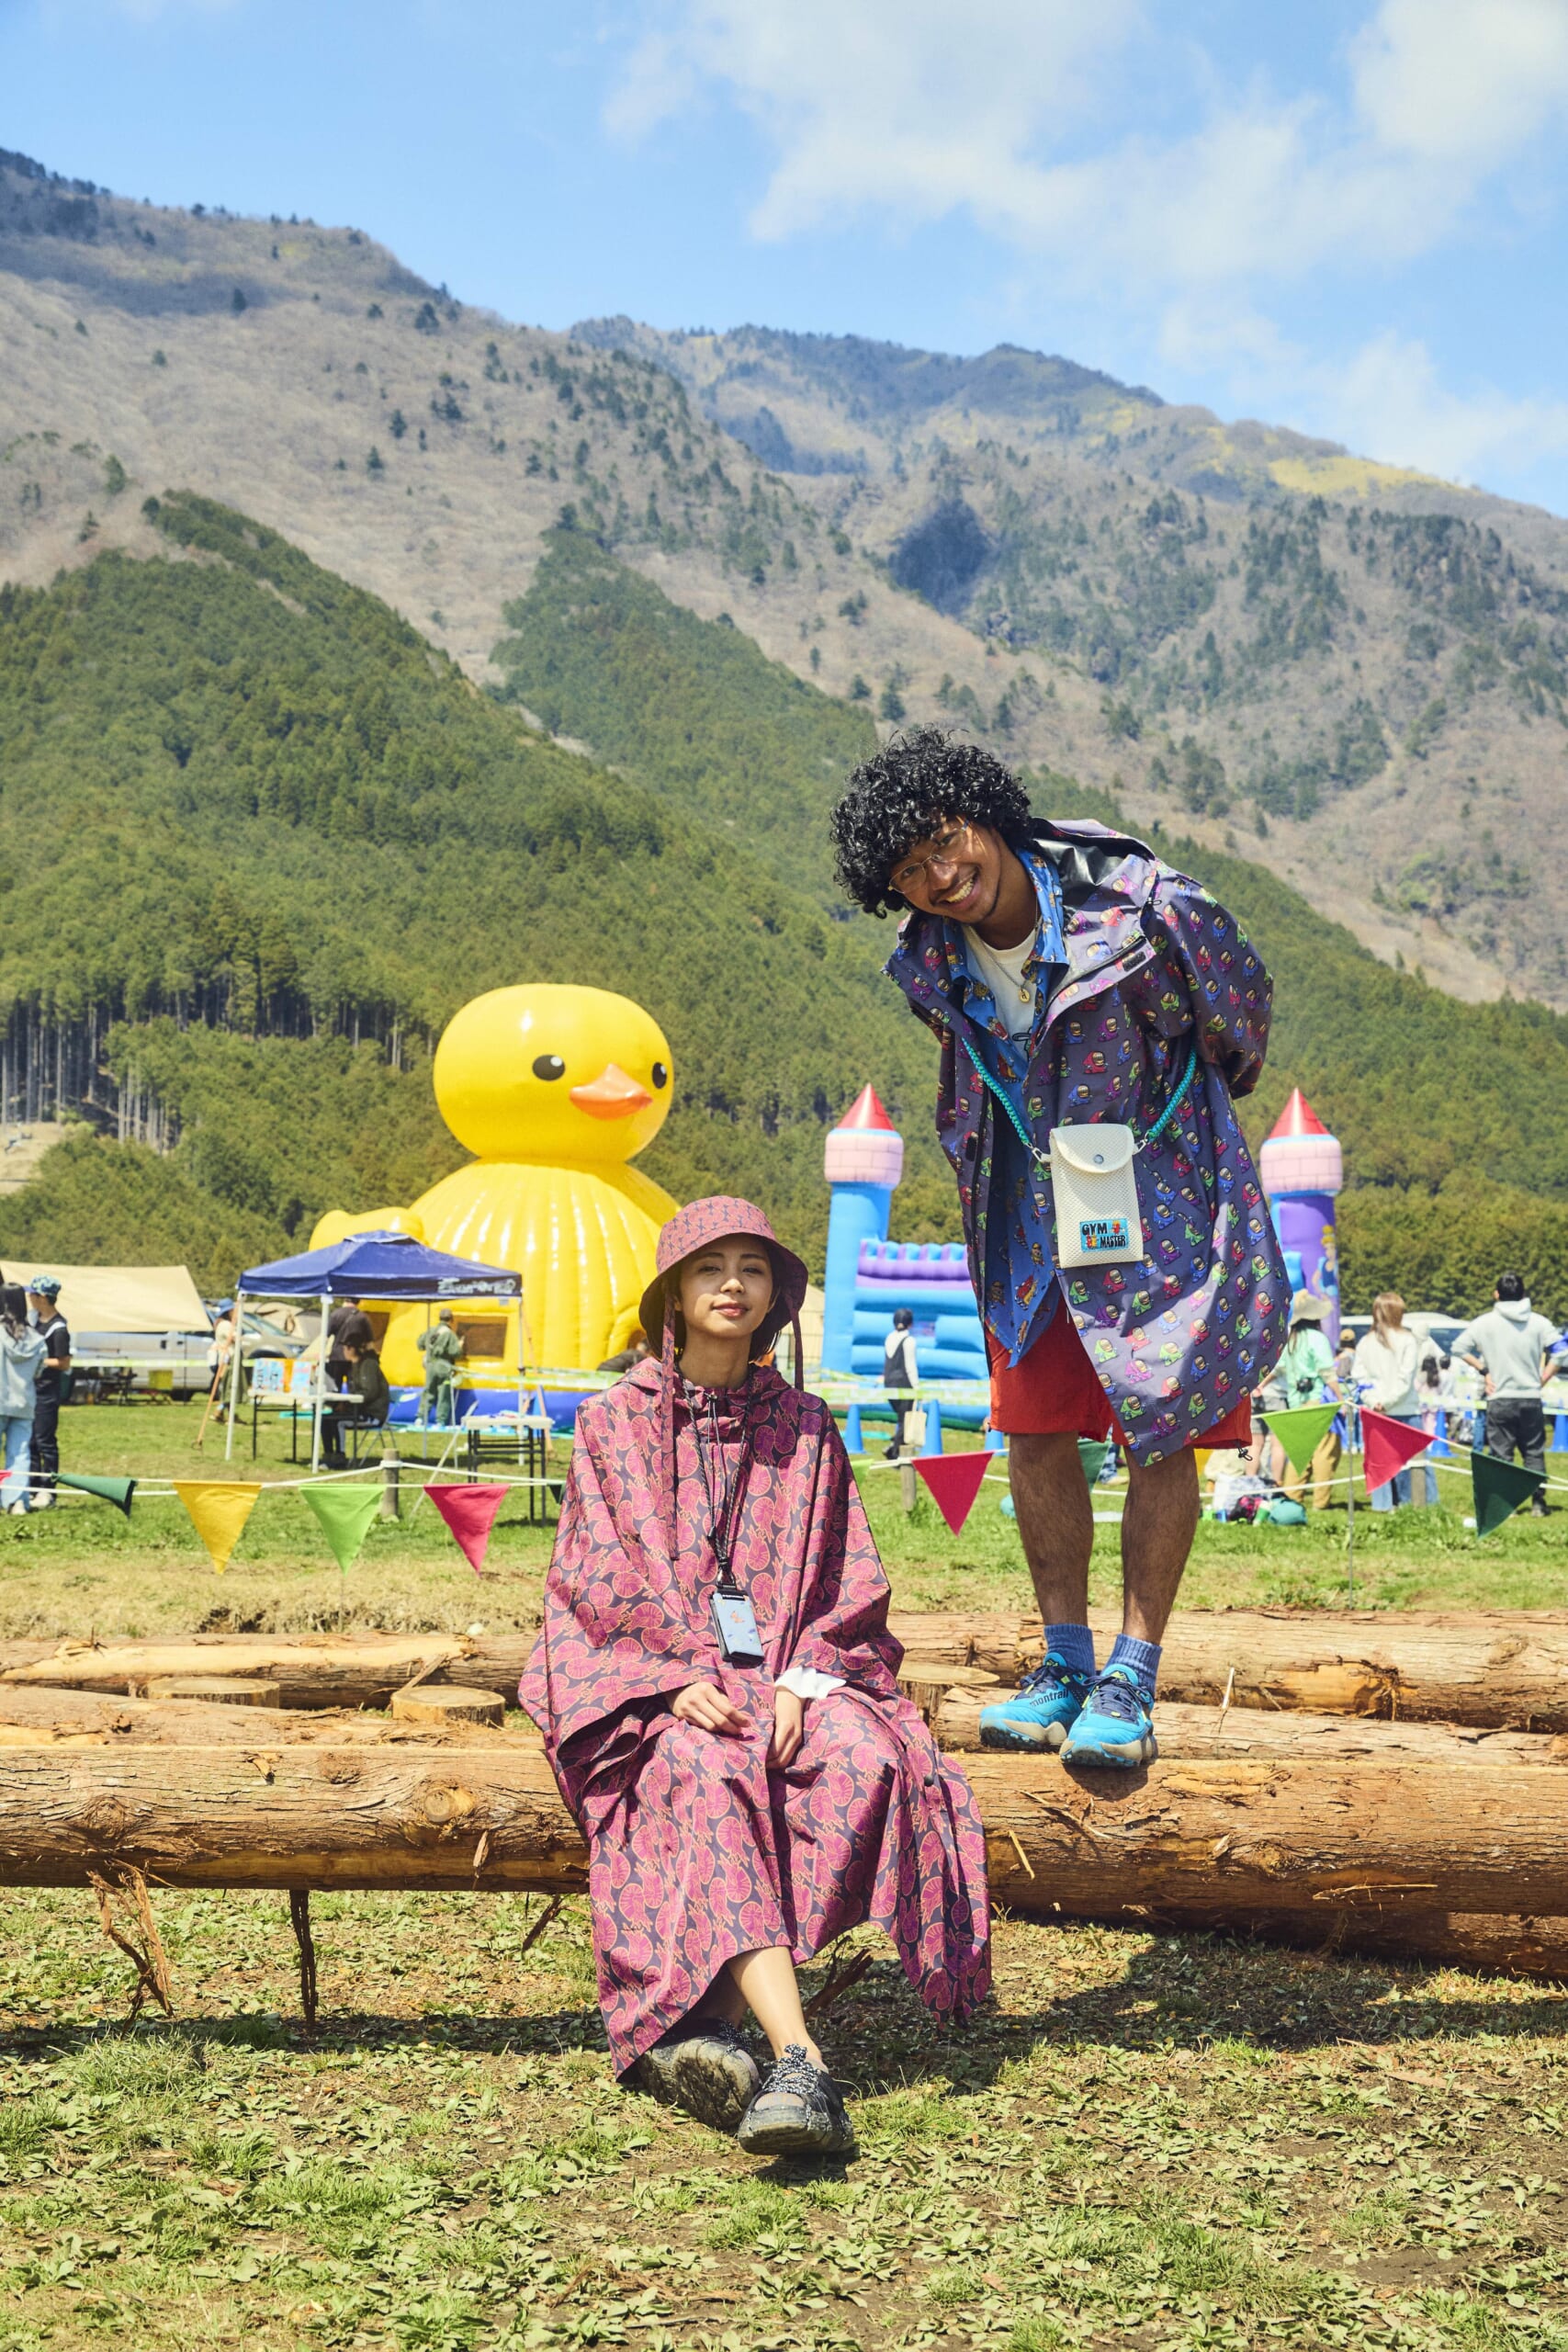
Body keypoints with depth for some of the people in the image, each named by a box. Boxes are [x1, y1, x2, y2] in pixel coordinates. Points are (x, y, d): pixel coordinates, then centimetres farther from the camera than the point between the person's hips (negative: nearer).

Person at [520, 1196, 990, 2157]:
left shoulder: (804, 1427, 14)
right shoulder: (615, 1422, 9)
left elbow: (846, 1577, 9)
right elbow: (600, 1582, 1)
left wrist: (798, 1679, -10)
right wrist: (678, 1682, -15)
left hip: (789, 1672, 2)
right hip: (653, 1678, -2)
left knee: (868, 1757, -31)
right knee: (709, 1777, -35)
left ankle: (705, 2023, -30)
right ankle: (800, 2061, -46)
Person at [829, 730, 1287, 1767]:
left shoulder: (1138, 906, -21)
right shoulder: (931, 963, -6)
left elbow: (1238, 1001, -2)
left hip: (1159, 1200, -4)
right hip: (1033, 1210, 5)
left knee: (1160, 1433, -4)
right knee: (1035, 1433, 4)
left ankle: (1132, 1681, 3)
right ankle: (1067, 1665, 17)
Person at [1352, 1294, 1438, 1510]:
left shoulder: (1365, 1343, 7)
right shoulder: (1407, 1340, -5)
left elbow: (1358, 1377, 0)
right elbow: (1405, 1379, -12)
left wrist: (1372, 1400, -8)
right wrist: (1387, 1401, -13)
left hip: (1375, 1412, 3)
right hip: (1406, 1411, -3)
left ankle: (1383, 1504, 4)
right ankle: (1427, 1501, 5)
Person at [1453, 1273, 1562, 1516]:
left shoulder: (1485, 1323, -3)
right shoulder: (1539, 1322, 0)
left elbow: (1459, 1347, -2)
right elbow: (1558, 1351, -7)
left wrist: (1484, 1370, 3)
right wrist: (1542, 1379, 1)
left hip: (1500, 1399, -1)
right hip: (1531, 1399, 1)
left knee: (1501, 1454, 4)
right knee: (1534, 1453, 10)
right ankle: (1538, 1503, 9)